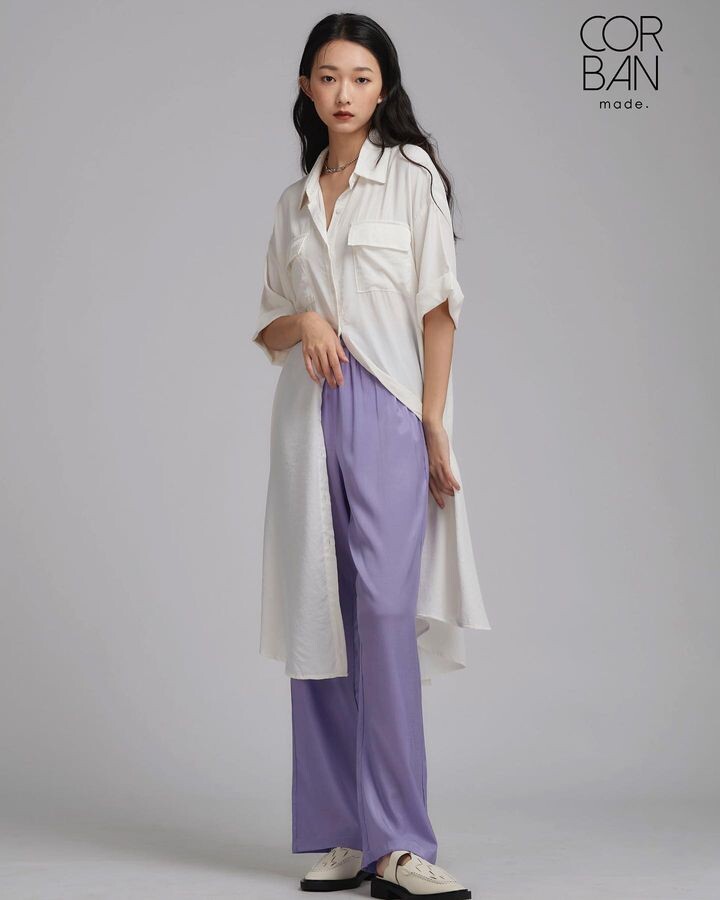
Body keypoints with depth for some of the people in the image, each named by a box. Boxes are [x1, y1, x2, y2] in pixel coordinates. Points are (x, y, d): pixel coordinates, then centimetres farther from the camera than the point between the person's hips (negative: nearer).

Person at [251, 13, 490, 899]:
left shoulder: (411, 174, 5)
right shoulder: (293, 201, 18)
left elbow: (438, 308, -1)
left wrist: (434, 424, -9)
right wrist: (303, 322, -4)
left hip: (388, 410, -5)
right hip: (308, 412, 5)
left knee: (385, 613, -14)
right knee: (318, 620, 2)